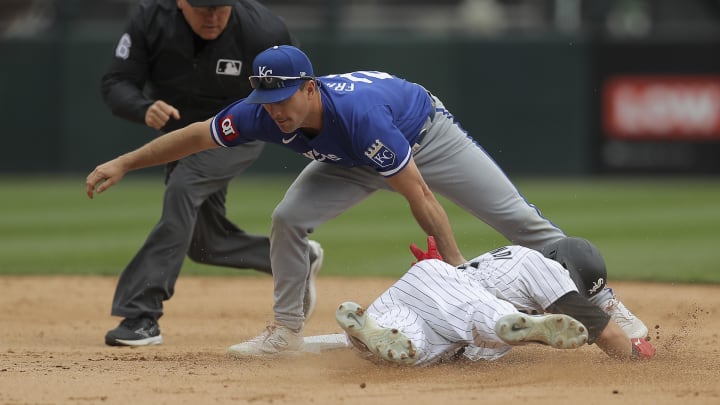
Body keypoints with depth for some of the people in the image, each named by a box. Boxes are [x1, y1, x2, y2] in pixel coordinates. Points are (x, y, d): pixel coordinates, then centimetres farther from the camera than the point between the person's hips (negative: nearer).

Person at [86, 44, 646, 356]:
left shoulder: (357, 114, -44)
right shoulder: (264, 114, -27)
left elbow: (418, 192, -39)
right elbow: (195, 135, -14)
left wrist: (454, 262, -37)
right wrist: (123, 164, -13)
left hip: (428, 135, -6)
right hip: (358, 161, 6)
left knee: (519, 218, -10)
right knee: (289, 219, -11)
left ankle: (604, 305, -2)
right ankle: (288, 331, 4)